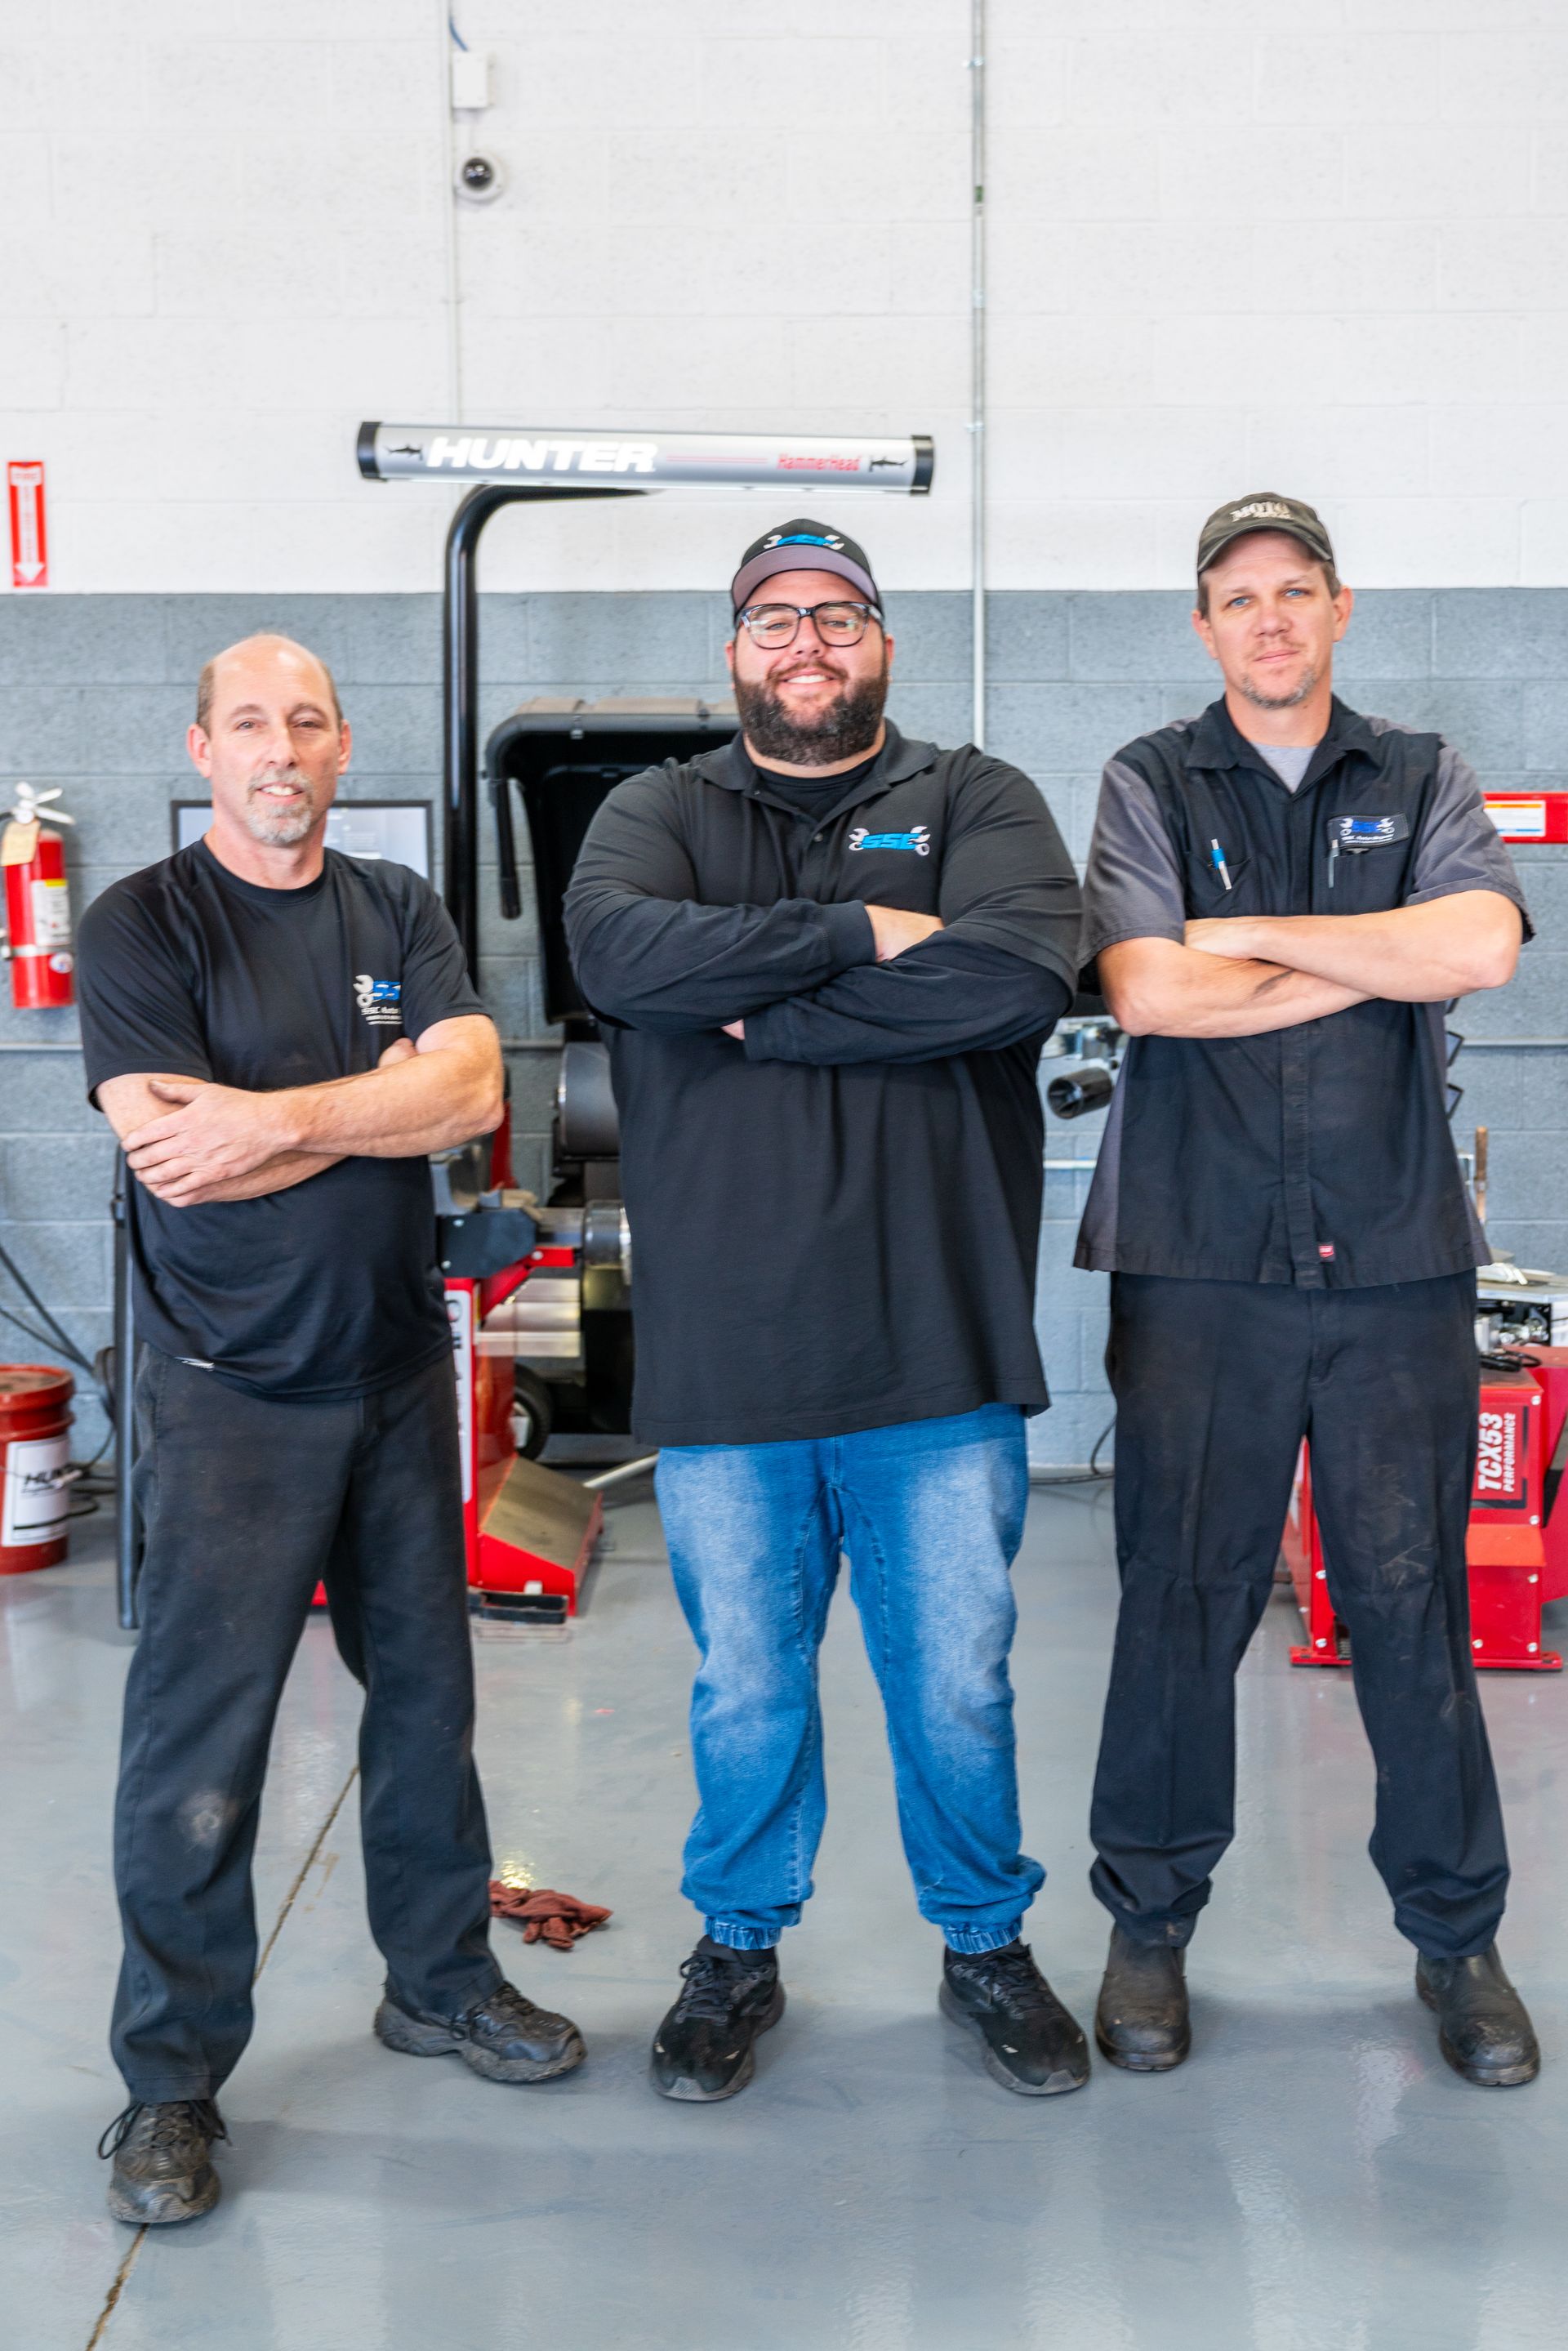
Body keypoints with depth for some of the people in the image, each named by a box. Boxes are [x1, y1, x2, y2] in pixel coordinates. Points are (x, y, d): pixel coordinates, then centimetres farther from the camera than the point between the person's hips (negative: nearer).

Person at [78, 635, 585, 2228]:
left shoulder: (397, 913, 8)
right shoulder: (140, 926, -5)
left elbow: (473, 1091, -8)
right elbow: (172, 1155, -17)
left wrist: (281, 1114, -19)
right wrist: (385, 1096, -10)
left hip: (398, 1365, 5)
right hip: (230, 1390, -4)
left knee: (425, 1691, 14)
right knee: (198, 1736, -2)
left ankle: (439, 1980, 32)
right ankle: (171, 2082, 13)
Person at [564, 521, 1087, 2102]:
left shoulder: (978, 800, 6)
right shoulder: (657, 813, 9)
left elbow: (1020, 975, -16)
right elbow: (617, 950, -14)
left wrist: (765, 1016, -12)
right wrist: (861, 933, -15)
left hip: (937, 1345, 0)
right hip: (721, 1353, 1)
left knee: (958, 1682, 12)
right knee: (744, 1686, 13)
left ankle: (984, 1941, 35)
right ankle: (739, 1948, 35)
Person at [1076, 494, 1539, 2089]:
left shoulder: (1422, 783, 11)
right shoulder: (1150, 787, 7)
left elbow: (1481, 948, -9)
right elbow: (1146, 991, -10)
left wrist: (1251, 937, -7)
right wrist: (1374, 964, -5)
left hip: (1394, 1256, 1)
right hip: (1198, 1257, -1)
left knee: (1411, 1600, 5)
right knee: (1182, 1597, 4)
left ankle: (1455, 1938, 22)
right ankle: (1150, 1926, 21)